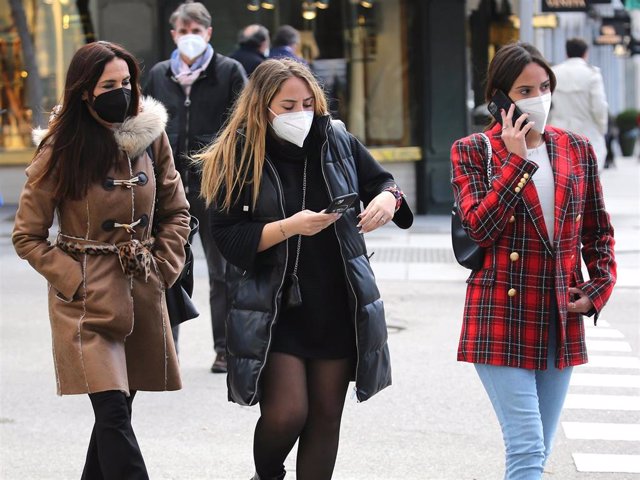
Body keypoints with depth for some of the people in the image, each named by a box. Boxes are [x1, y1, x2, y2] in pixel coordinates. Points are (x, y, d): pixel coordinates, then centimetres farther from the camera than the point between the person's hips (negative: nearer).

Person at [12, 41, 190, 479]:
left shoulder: (152, 137, 2)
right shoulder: (61, 150, -8)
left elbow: (176, 212, 14)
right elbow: (28, 236, -2)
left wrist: (162, 269, 2)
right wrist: (77, 284, -11)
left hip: (142, 295, 4)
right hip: (89, 302, -4)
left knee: (116, 408, 12)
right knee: (114, 413, -14)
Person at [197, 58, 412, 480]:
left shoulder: (336, 141, 2)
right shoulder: (239, 157, -8)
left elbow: (381, 181, 13)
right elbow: (229, 239, -11)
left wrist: (386, 199, -10)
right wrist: (289, 227, -23)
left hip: (337, 305, 4)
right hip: (274, 309, -4)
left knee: (326, 414, 8)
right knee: (287, 413, -11)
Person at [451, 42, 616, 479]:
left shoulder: (577, 150, 10)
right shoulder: (472, 152, -1)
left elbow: (599, 232, 18)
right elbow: (479, 226, -14)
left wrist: (598, 289, 4)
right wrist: (516, 160, -15)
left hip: (560, 319, 5)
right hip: (501, 316, -4)